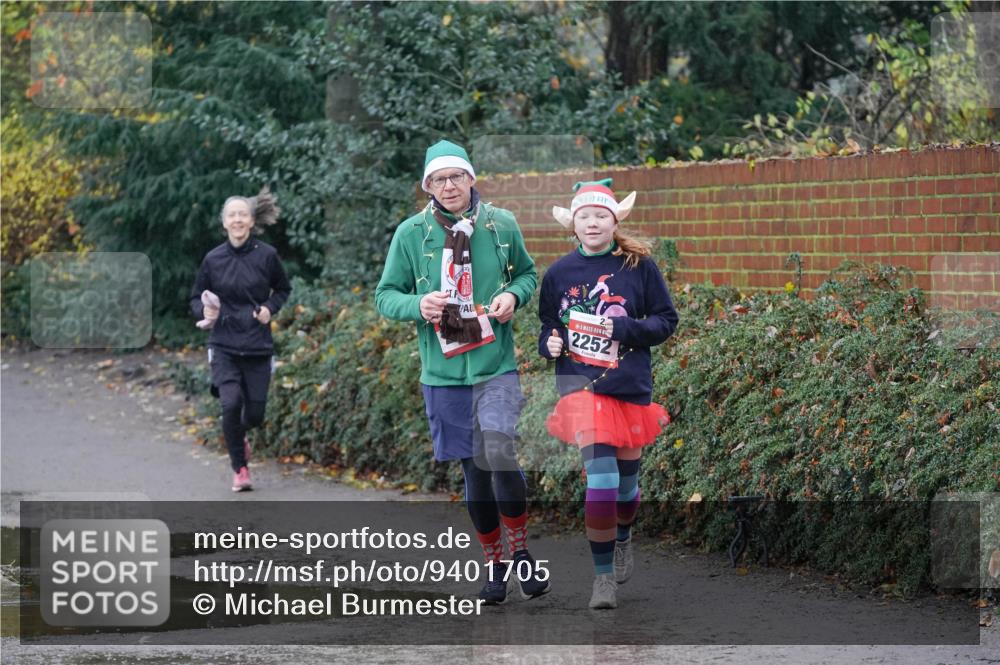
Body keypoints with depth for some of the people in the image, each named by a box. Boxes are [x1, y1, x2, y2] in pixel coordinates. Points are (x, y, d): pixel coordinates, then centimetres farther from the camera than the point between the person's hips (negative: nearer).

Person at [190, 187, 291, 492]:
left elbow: (283, 289, 13)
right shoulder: (213, 259, -1)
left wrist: (270, 308, -6)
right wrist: (205, 311, -11)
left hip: (257, 346, 1)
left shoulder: (266, 255, -4)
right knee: (231, 403, -19)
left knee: (255, 413, 3)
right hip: (224, 345, 0)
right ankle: (239, 468, -1)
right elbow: (196, 298, 11)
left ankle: (239, 435, 42)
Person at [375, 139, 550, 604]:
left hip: (496, 369, -1)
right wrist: (417, 305, -16)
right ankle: (494, 564, 22)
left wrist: (513, 295, -7)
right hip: (443, 373, 1)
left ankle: (520, 550, -2)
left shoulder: (501, 225, 0)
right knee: (474, 470, 8)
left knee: (499, 453, -20)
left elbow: (526, 273, 15)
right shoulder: (411, 233, -1)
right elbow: (385, 296, 5)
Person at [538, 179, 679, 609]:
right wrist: (550, 343, -5)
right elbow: (547, 325, 17)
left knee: (626, 475, 13)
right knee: (599, 472, -16)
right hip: (580, 380, -1)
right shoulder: (559, 274, 4)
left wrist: (626, 329, -14)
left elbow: (666, 320, 2)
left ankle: (623, 539, 46)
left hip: (631, 383, 1)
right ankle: (603, 576, -8)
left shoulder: (639, 266, -1)